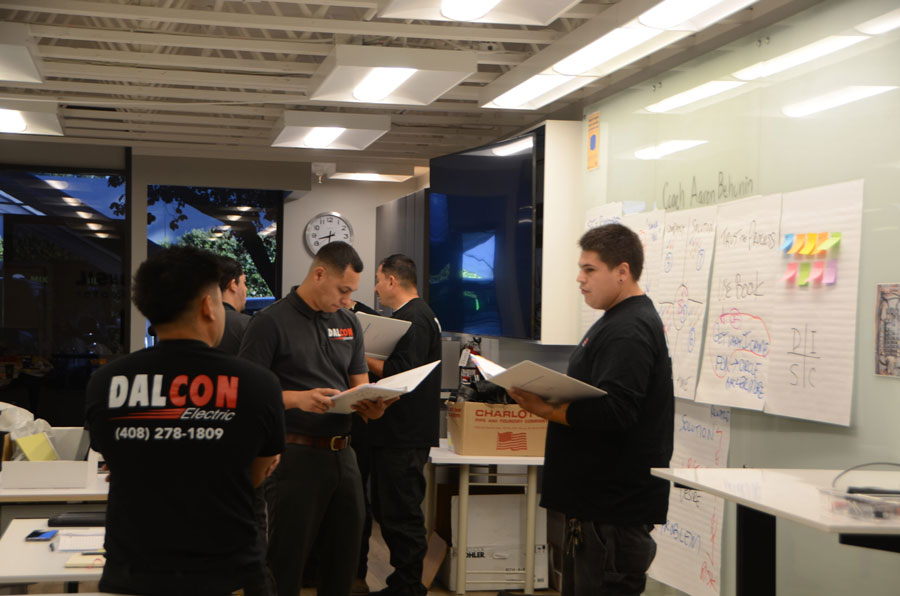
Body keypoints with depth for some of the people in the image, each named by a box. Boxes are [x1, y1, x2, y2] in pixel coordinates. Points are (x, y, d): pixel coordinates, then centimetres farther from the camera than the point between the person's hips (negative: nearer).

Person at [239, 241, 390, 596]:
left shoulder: (349, 323, 12)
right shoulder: (270, 323, -7)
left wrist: (371, 405, -8)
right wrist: (297, 399, -25)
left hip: (342, 455, 6)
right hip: (296, 455, -6)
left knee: (343, 560, 13)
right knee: (286, 564, -1)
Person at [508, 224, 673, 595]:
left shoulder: (629, 331, -17)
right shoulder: (617, 322, 18)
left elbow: (614, 412, -27)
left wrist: (547, 410, -24)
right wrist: (541, 396, 8)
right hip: (596, 496, 11)